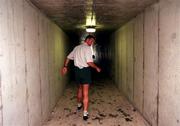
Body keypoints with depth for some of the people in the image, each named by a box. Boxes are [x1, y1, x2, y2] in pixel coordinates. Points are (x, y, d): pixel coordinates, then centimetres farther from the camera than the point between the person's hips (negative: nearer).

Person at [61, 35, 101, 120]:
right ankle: (85, 113, -3)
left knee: (80, 88, 27)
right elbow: (89, 62, -20)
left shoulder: (76, 47, 11)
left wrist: (65, 66, 21)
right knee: (85, 93, -3)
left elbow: (68, 57, 15)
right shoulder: (87, 48, -12)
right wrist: (97, 68, -7)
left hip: (77, 70, 7)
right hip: (85, 70, -7)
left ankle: (79, 104, 45)